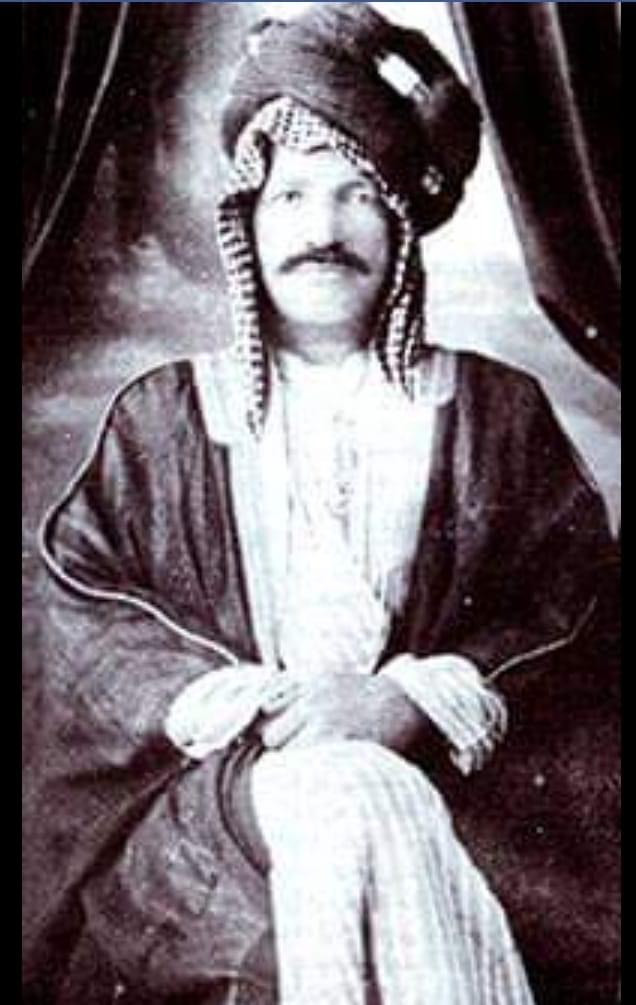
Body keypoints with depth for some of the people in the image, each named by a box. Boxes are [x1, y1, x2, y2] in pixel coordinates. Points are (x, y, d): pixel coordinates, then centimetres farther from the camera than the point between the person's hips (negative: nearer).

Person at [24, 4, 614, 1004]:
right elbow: (84, 604, 5)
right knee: (353, 811, -34)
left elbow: (566, 602, 3)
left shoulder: (496, 414, 12)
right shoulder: (160, 417, 13)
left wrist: (410, 701, -14)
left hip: (435, 771, 1)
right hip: (206, 793, -1)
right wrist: (236, 706, -13)